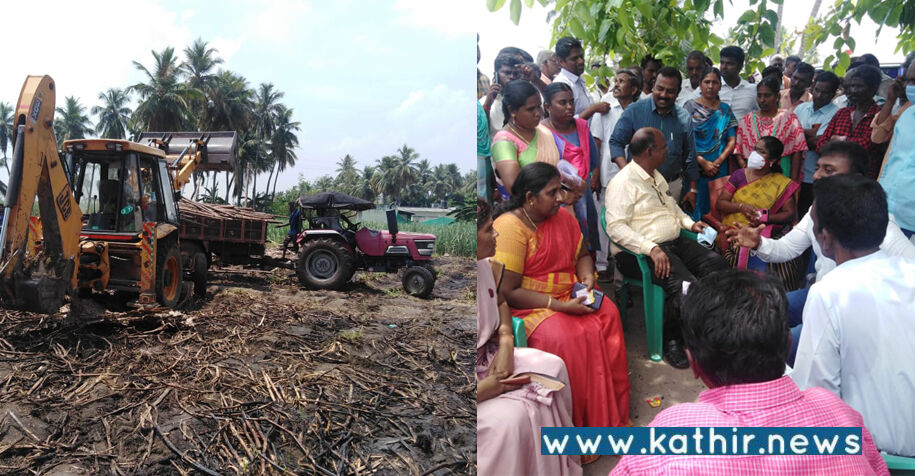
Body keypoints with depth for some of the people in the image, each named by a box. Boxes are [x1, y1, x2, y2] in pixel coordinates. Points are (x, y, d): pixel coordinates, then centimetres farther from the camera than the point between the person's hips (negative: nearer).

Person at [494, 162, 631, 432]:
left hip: (569, 294, 7)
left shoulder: (563, 217, 6)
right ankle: (582, 422, -12)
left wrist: (587, 275, -3)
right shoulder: (510, 227, -17)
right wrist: (560, 306, -22)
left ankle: (612, 414, -8)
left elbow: (581, 255, 22)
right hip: (528, 306, -7)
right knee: (564, 337, -31)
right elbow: (508, 292, -20)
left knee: (609, 315, -18)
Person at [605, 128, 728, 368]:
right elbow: (615, 228, -22)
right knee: (684, 285, -29)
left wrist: (689, 223, 14)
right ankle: (670, 341, -6)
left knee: (717, 264, -11)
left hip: (675, 242, 9)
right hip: (640, 252, -9)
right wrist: (652, 248, -30)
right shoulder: (623, 183, -12)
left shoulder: (657, 177, 18)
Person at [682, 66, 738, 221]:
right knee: (695, 208, -3)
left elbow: (732, 140, 7)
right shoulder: (690, 106, 2)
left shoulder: (725, 110, 11)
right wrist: (702, 162, -13)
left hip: (719, 169, 3)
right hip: (695, 167, -3)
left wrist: (717, 162, -7)